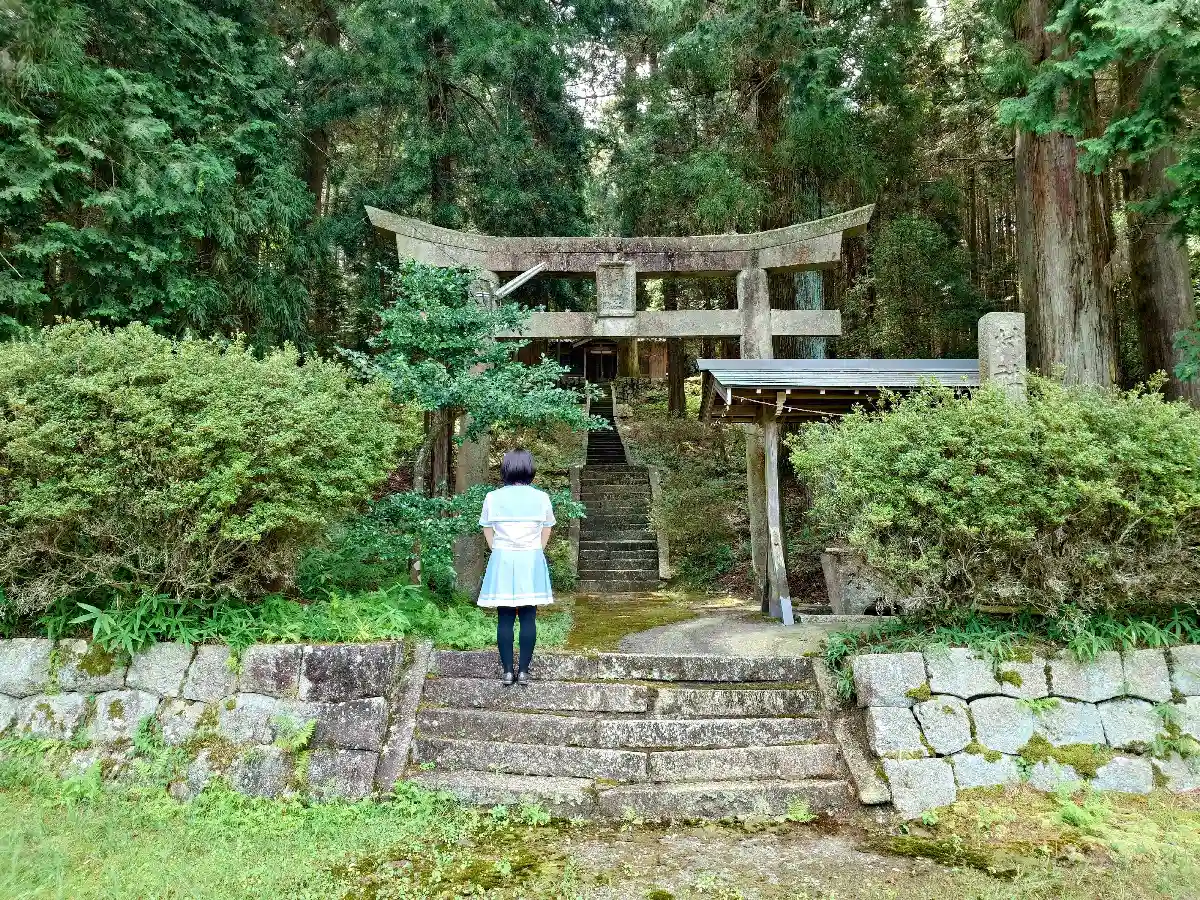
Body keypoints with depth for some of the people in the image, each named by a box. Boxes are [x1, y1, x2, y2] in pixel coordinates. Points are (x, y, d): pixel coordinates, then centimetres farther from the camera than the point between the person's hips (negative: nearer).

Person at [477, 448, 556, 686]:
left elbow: (488, 532, 6)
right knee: (528, 617, 5)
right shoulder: (541, 498, -2)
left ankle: (507, 671, 8)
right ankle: (523, 671, 6)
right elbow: (546, 533, 7)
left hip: (502, 561, 0)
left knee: (504, 618, 5)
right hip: (531, 562, 0)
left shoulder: (493, 498, -2)